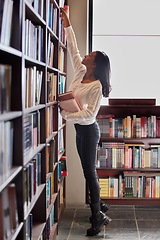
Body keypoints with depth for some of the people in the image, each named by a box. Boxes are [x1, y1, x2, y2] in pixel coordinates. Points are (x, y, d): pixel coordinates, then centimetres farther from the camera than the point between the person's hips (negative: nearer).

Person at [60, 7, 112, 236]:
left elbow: (89, 114, -23)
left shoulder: (96, 86, -17)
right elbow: (73, 50, 13)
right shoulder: (80, 73, 5)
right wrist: (67, 25, 15)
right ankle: (99, 205, 29)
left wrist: (65, 114, -25)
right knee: (88, 170, 15)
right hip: (80, 130, 8)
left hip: (88, 130, -8)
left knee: (90, 171, -4)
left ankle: (98, 216, 5)